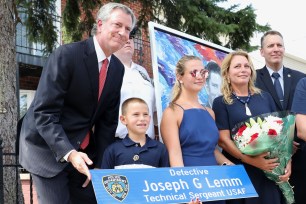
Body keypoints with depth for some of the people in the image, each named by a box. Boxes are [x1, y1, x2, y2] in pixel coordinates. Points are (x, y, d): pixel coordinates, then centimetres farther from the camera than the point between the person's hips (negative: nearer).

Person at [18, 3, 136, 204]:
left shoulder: (118, 68, 3)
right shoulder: (66, 55, -18)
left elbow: (108, 120, 6)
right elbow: (44, 113, -22)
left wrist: (100, 165, 0)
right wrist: (69, 153, -33)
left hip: (84, 150, 6)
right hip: (48, 148, -6)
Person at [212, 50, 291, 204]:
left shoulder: (265, 97, 11)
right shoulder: (221, 102, 0)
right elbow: (223, 139, -8)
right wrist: (250, 160, -20)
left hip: (270, 170, 3)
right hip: (238, 171, -3)